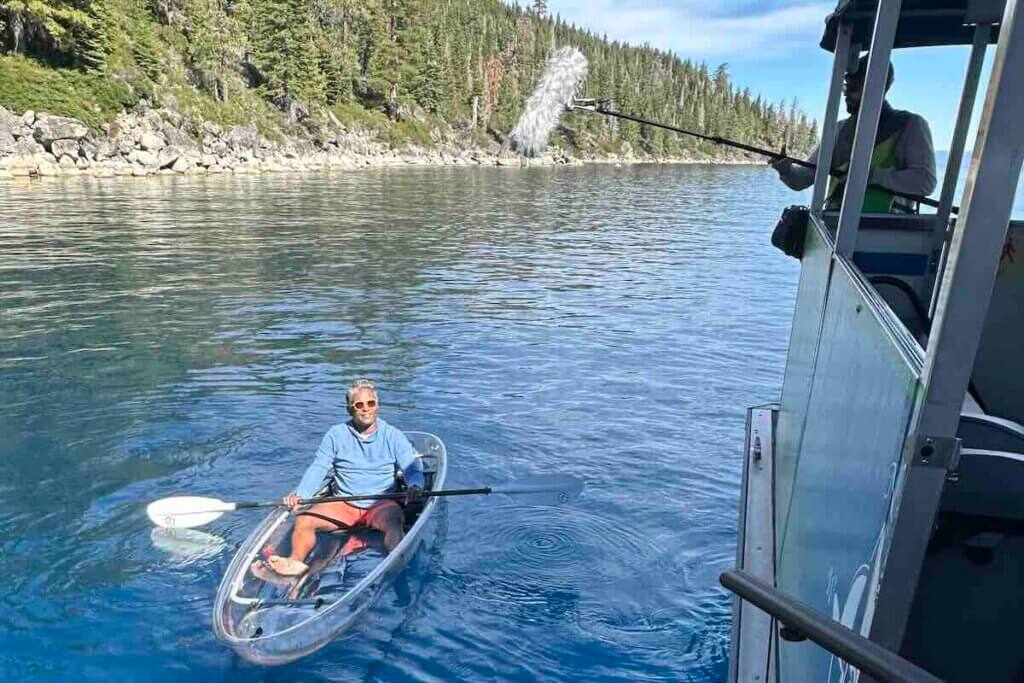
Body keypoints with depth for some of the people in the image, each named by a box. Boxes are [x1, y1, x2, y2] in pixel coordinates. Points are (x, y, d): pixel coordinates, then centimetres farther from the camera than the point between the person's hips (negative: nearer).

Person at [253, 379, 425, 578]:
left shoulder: (393, 436, 3)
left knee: (394, 521, -35)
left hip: (381, 504, -3)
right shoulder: (336, 434, 9)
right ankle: (295, 562, -35)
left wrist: (415, 487, -27)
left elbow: (413, 469, -4)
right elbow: (318, 469, 3)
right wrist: (299, 494, -15)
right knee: (303, 520, -19)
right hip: (343, 505, 3)